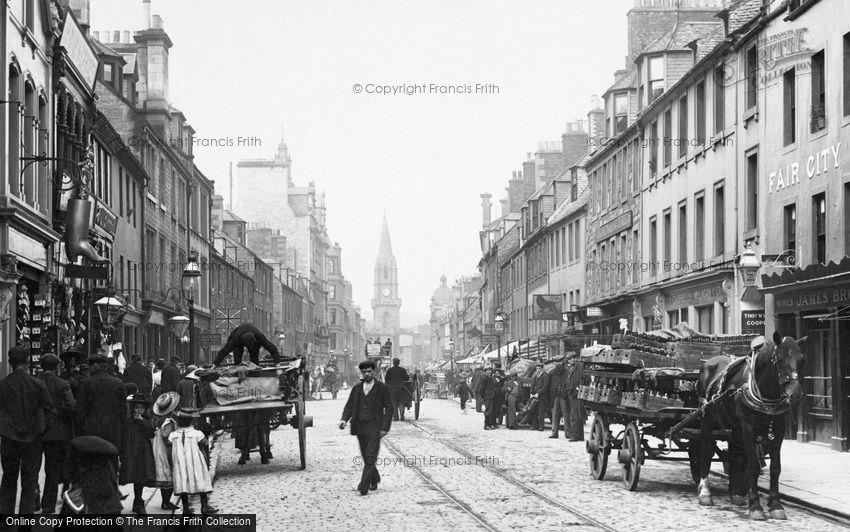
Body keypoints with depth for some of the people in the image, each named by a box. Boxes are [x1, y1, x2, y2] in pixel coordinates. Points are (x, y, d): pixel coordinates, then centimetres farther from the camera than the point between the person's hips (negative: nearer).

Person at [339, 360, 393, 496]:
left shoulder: (382, 388, -1)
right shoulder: (357, 388, 10)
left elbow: (389, 408, -1)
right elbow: (349, 406, 9)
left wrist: (385, 428, -10)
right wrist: (344, 419, -10)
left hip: (374, 427, -4)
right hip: (360, 427, 4)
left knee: (370, 457, -12)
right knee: (366, 457, 11)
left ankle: (364, 486, -16)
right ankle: (375, 480, 31)